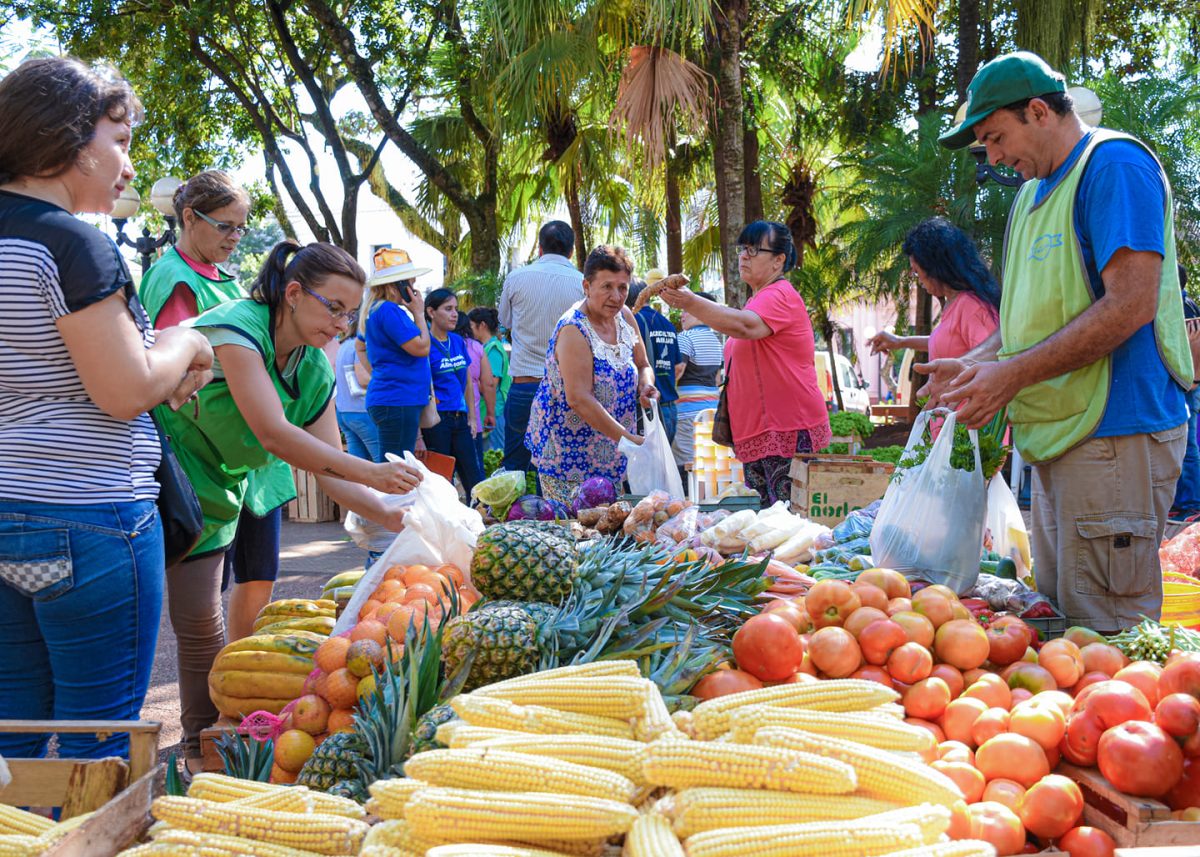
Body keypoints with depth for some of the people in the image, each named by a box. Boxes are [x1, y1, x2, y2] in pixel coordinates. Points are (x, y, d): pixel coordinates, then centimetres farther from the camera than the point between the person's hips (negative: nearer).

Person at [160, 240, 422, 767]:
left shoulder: (314, 370, 0)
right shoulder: (234, 328, -24)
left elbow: (329, 471, 0)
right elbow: (272, 432, -34)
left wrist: (394, 517, -14)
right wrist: (369, 472, -39)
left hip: (211, 497, 7)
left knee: (201, 625, 9)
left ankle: (204, 750, 20)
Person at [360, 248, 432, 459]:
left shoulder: (375, 310, 16)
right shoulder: (389, 311, -15)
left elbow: (359, 345, 31)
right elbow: (422, 348, -16)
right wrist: (419, 313, -4)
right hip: (398, 401, -11)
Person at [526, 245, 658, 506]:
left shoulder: (625, 317, 4)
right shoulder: (574, 331, -20)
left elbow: (643, 366, 17)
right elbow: (579, 399, -27)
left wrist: (646, 386, -8)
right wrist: (629, 439, -28)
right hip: (569, 455, -7)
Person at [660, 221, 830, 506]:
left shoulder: (779, 296, -12)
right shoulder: (760, 298, 21)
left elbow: (745, 326, -33)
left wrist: (691, 303, -41)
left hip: (789, 429, -10)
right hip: (757, 432, 10)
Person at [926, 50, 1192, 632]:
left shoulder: (1115, 164, -9)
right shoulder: (1032, 194, 20)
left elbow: (1131, 305, -19)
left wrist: (1014, 375, -18)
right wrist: (975, 364, 7)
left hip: (1114, 433, -9)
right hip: (1056, 434, 9)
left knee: (1104, 636, -6)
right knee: (1055, 616, 13)